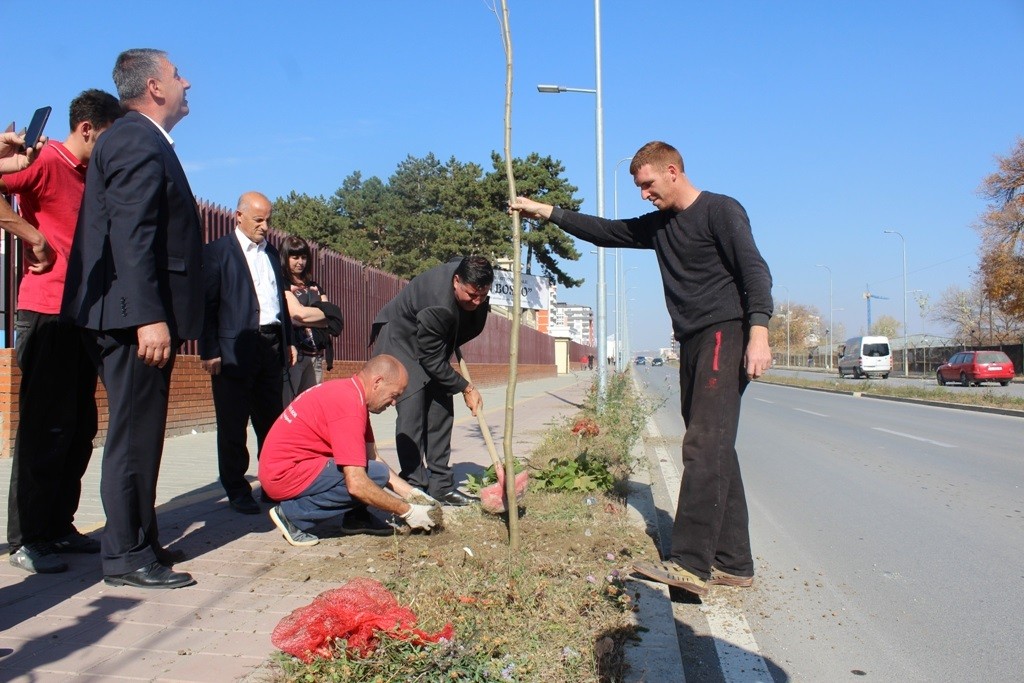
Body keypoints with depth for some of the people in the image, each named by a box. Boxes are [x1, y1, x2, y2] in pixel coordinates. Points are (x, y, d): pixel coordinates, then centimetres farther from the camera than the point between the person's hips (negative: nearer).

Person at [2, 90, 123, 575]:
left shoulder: (90, 176, 17)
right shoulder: (45, 162, -6)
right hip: (46, 312, -8)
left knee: (79, 428, 10)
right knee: (46, 427, -5)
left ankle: (59, 526, 20)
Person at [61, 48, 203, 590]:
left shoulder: (141, 141, 21)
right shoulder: (137, 142, -11)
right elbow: (131, 237, -21)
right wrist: (149, 317, -27)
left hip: (140, 315, 10)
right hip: (137, 314, -10)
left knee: (139, 434, 15)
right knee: (134, 435, -4)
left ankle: (139, 542, 25)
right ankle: (126, 556, 4)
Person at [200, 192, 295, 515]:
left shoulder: (271, 252, 17)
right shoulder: (217, 251, -1)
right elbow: (208, 304, -6)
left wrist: (289, 340, 16)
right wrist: (209, 351, -11)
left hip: (272, 346, 6)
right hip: (235, 350, -5)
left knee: (271, 421, 9)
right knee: (233, 425, 2)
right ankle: (237, 491, 13)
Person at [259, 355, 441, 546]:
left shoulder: (351, 393, 7)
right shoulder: (349, 405, -24)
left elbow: (372, 457, 12)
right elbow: (356, 484, -27)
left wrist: (411, 492, 5)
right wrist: (407, 511, -17)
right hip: (285, 474, -10)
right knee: (375, 475, -20)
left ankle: (355, 517, 8)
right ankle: (293, 513, -11)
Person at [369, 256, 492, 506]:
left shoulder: (468, 273, -16)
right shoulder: (438, 307, -39)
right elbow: (433, 361, -28)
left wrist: (455, 346, 6)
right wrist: (466, 389, -19)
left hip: (433, 345, 8)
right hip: (400, 339, -8)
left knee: (441, 411, 1)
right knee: (412, 413, -17)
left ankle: (440, 485, 5)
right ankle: (414, 486, -12)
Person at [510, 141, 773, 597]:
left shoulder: (720, 211, -2)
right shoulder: (658, 226, 20)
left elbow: (754, 270, -12)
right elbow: (606, 232, 25)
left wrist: (759, 330, -26)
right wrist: (547, 212, 20)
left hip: (725, 336, -8)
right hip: (692, 343, 8)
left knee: (704, 447, -16)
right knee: (714, 451, 5)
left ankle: (690, 564, -20)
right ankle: (733, 563, 9)